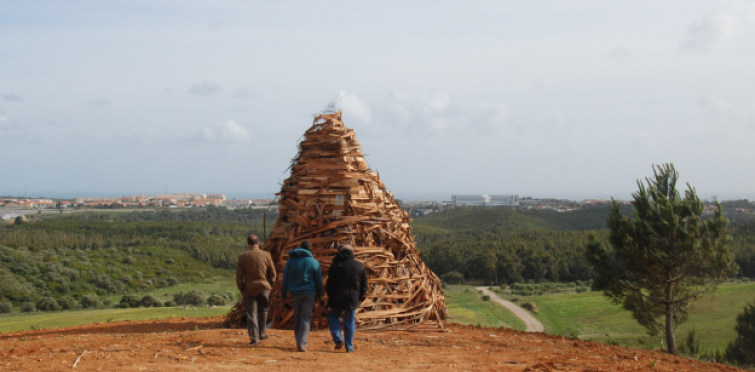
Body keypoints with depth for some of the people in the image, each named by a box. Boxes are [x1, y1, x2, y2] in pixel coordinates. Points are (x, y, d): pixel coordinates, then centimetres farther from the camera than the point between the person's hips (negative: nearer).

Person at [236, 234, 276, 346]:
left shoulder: (243, 257, -4)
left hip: (249, 289, -1)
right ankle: (262, 333, 27)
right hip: (264, 288, 1)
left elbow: (239, 276, -2)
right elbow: (273, 274, 3)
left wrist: (241, 290, 9)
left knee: (251, 314, 3)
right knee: (262, 311, 20)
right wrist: (269, 285, 16)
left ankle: (254, 338, -1)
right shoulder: (266, 255, -2)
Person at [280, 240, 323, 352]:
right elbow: (319, 281, 3)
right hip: (309, 293, -2)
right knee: (306, 319, -4)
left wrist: (283, 294, 10)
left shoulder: (291, 261, 5)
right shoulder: (314, 262, 0)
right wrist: (319, 295, 13)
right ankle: (301, 343, -16)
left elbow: (285, 280, 5)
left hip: (295, 293, 2)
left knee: (297, 318, 13)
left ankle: (299, 341, 17)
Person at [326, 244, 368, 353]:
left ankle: (338, 339, 2)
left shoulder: (336, 265, -6)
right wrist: (360, 297, 16)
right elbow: (364, 284, 7)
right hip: (353, 298, 2)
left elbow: (330, 284, -4)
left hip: (338, 298, -2)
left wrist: (330, 295, 10)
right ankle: (349, 347, 7)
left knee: (333, 316, 17)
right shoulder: (359, 266, 2)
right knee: (350, 321, 8)